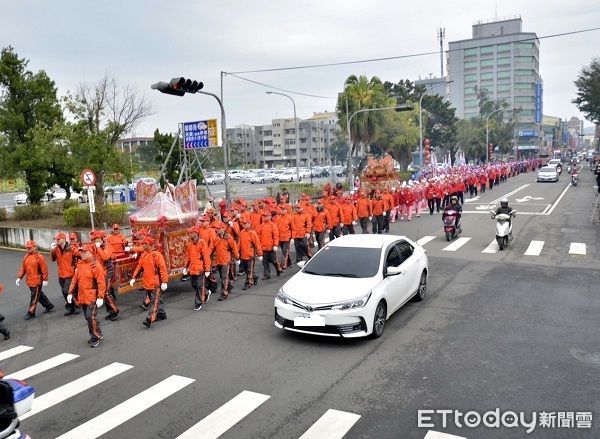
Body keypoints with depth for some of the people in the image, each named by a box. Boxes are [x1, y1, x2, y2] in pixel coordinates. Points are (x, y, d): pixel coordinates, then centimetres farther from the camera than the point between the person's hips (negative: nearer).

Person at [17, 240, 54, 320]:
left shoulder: (39, 257, -14)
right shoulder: (26, 257, 9)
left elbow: (44, 269, -14)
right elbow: (23, 268, 13)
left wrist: (45, 279, -15)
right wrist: (19, 277, 4)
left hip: (37, 281, -8)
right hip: (30, 281, 8)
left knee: (34, 297, -1)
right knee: (39, 294, 19)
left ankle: (31, 313, 6)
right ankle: (49, 305, 34)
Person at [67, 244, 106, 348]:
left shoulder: (96, 265, -13)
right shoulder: (80, 265, 10)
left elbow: (101, 283, -16)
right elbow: (75, 279, 15)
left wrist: (100, 297, -19)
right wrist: (71, 292, 8)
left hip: (92, 297, -8)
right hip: (82, 297, 8)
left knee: (91, 317, -10)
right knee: (87, 317, 13)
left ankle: (96, 337, 5)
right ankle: (97, 335, 28)